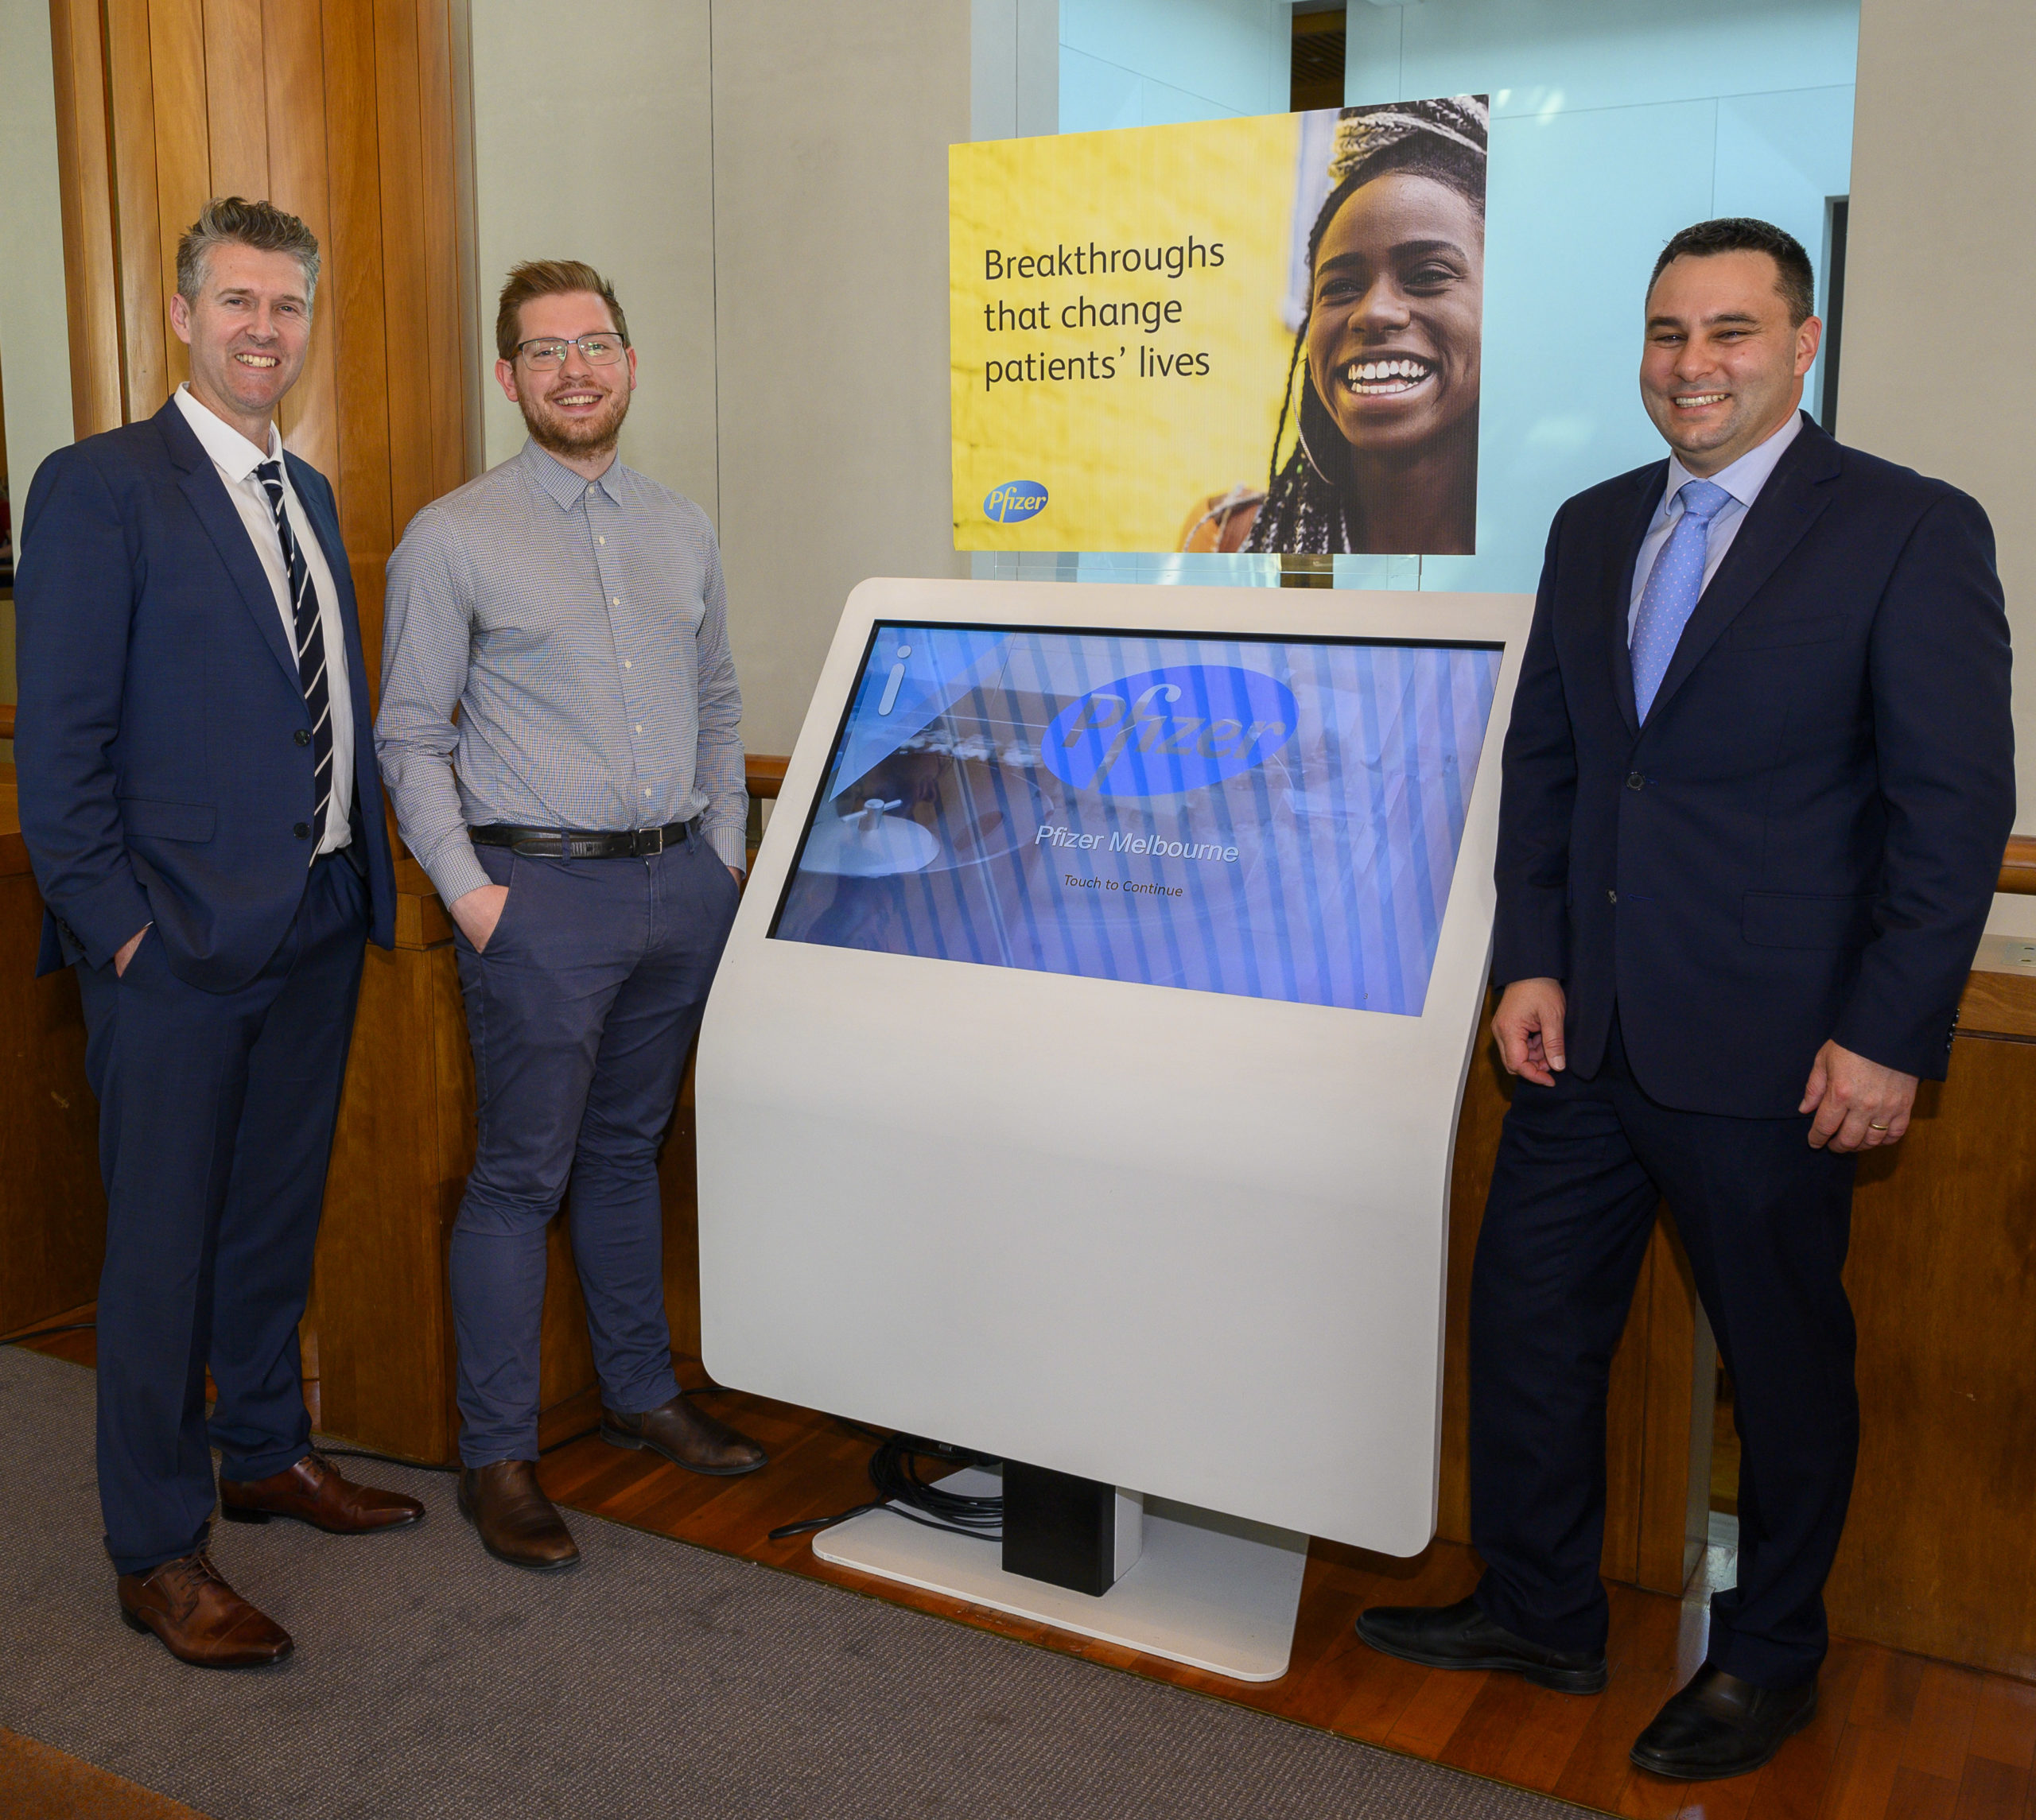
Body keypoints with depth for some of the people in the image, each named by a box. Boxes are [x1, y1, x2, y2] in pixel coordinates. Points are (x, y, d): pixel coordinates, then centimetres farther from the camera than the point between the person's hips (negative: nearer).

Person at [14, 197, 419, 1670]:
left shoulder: (308, 492, 14)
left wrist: (363, 871, 10)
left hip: (318, 923, 7)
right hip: (179, 938, -7)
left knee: (278, 1208, 18)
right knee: (165, 1239, 3)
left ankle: (267, 1451, 36)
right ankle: (159, 1550, 16)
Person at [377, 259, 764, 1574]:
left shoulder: (683, 529, 12)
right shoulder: (453, 539, -3)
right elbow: (412, 736, -3)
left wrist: (728, 856, 9)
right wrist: (468, 888, -12)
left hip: (681, 884, 5)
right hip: (542, 889, -5)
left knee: (629, 1147, 17)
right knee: (523, 1173, 0)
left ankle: (641, 1392, 31)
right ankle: (499, 1454, 12)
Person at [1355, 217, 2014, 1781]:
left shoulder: (1911, 532, -7)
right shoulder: (1593, 529, 10)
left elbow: (1956, 810, -10)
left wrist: (1888, 1038, -14)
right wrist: (1531, 964, 3)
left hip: (1769, 1053, -5)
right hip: (1586, 1034, 6)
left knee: (1783, 1360, 11)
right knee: (1529, 1319, 13)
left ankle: (1769, 1661, 33)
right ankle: (1537, 1611, 33)